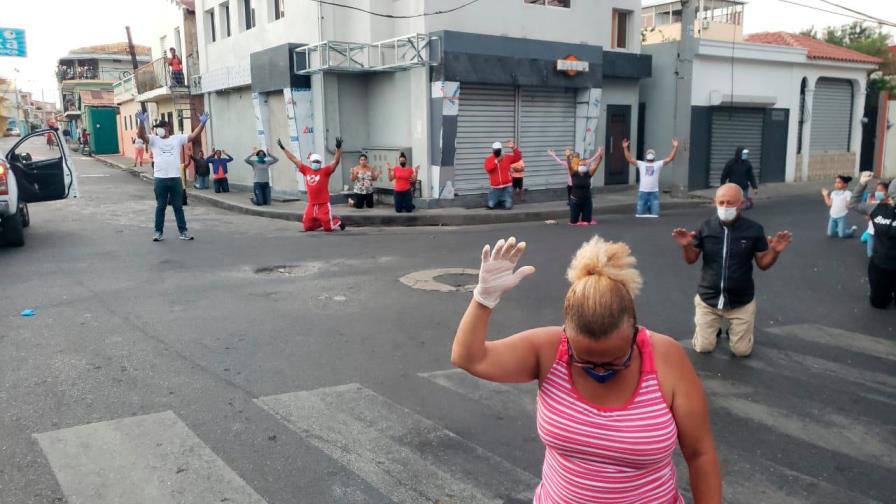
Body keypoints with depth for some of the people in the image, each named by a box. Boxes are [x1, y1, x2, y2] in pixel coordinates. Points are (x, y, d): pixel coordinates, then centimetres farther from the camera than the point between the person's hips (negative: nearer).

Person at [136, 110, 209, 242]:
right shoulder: (154, 139, 5)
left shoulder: (177, 139, 7)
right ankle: (158, 232, 17)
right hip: (160, 179, -1)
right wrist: (142, 122, -29)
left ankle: (183, 231, 16)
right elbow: (141, 135, -12)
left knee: (178, 206, 9)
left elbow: (194, 135, 2)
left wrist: (202, 123, -10)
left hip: (175, 178, 1)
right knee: (160, 207, 8)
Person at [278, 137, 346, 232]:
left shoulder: (325, 171, -5)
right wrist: (283, 148, 16)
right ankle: (323, 221, 34)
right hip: (311, 205, 5)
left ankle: (337, 220, 31)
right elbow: (294, 159, 14)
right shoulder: (306, 170, 8)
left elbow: (336, 161, -17)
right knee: (307, 227, 11)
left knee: (328, 228, -2)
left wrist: (338, 148, -30)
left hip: (323, 204, -5)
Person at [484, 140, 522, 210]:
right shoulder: (489, 159, 0)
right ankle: (498, 201, 31)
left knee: (508, 206, -5)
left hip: (506, 187, 0)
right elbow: (487, 169, -18)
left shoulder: (507, 158, 3)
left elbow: (518, 157, -7)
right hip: (495, 188, 0)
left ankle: (503, 201, 30)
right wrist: (496, 161, -25)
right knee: (491, 206, -2)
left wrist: (513, 148, -20)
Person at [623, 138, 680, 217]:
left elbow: (670, 158, 1)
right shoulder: (641, 164, 9)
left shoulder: (658, 164, 9)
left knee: (655, 214, 2)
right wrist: (625, 148, -5)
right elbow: (629, 159, 4)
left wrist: (675, 147, -8)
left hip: (654, 192, 0)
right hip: (643, 192, 0)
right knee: (640, 213, 4)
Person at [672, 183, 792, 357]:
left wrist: (775, 252, -22)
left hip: (741, 301, -1)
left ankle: (733, 329, 38)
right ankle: (714, 327, 39)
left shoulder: (754, 229, -11)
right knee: (703, 348, 7)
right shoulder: (705, 227, -8)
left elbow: (763, 263, -2)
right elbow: (691, 260, 1)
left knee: (742, 351, 6)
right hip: (708, 298, 1)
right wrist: (686, 246, -20)